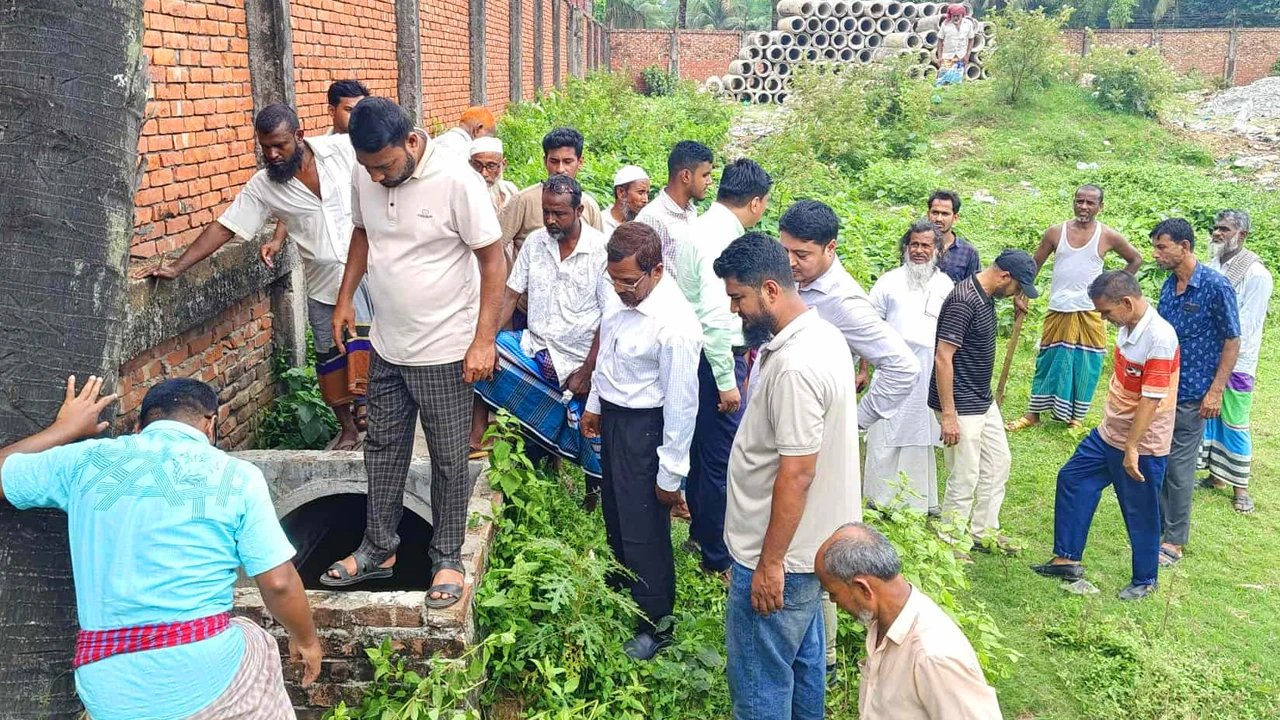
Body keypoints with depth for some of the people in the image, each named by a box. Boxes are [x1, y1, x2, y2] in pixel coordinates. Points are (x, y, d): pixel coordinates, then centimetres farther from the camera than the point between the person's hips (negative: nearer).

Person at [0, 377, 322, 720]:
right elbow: (278, 583, -5)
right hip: (206, 676, -3)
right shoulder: (235, 476, -3)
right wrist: (306, 639, 12)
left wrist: (66, 429, 32)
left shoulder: (86, 460, 5)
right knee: (258, 644, 28)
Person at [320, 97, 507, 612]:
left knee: (449, 459, 7)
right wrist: (345, 297, 9)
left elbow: (493, 261, -17)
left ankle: (447, 558, 24)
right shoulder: (366, 179, -3)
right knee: (383, 449, 17)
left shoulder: (457, 181, -21)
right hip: (387, 347, 6)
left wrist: (484, 341, -19)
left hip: (445, 351, -6)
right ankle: (378, 548, 34)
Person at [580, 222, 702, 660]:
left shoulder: (675, 325, -30)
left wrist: (670, 473, -18)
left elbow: (682, 404, -24)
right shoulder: (622, 296, -6)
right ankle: (622, 586, 51)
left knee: (644, 529, 5)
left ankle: (655, 626, 26)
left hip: (644, 427, -8)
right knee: (614, 510, 26)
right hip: (613, 417, 9)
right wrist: (595, 404, 21)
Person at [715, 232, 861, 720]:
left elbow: (797, 473, -26)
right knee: (804, 661, 25)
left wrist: (770, 563, -20)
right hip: (815, 543, 10)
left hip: (780, 555, -10)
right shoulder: (823, 335, 4)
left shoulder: (794, 367, -27)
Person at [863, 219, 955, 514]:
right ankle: (879, 500, 12)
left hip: (932, 375, 2)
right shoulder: (890, 281, 3)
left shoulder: (946, 285, 10)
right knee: (886, 436, 0)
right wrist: (863, 370, -2)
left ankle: (920, 501, 22)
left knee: (922, 435, 10)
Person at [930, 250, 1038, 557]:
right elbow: (942, 358, -26)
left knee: (998, 463, 20)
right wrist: (948, 415, -26)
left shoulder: (986, 297, 6)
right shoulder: (963, 302, -24)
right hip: (961, 407, -10)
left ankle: (983, 532, 34)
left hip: (984, 402, 10)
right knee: (964, 479, -1)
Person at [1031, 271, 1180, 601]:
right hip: (1110, 432, 9)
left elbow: (1150, 400, -26)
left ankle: (1145, 580, 28)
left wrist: (1131, 448, -24)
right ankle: (1067, 558, 25)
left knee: (1140, 514, 7)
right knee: (1072, 479, 14)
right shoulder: (1128, 326, 0)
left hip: (1143, 444, -9)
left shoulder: (1159, 339, -27)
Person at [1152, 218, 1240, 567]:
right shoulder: (1169, 285, 6)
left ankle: (1174, 541, 13)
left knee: (1179, 467, 1)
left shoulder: (1216, 285, -14)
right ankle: (1156, 525, 27)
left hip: (1191, 395, -6)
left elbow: (1232, 341, -10)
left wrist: (1215, 391, -14)